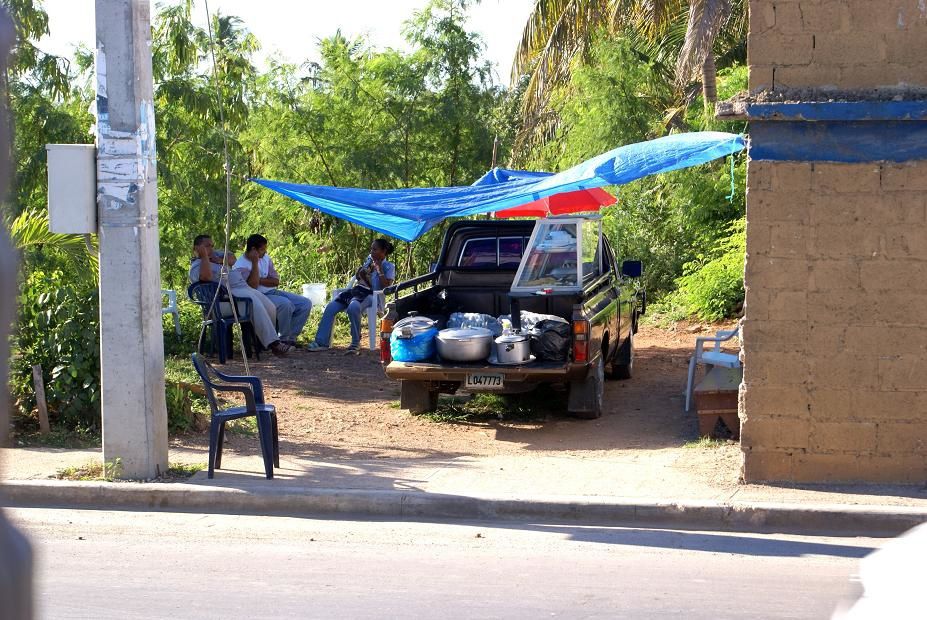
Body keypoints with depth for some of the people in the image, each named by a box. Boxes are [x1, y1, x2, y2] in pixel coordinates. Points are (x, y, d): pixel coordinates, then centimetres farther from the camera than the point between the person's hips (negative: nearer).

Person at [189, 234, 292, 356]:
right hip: (229, 294, -10)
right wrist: (204, 256, -16)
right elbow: (206, 277, -23)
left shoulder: (215, 254, 26)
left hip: (245, 287, 10)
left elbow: (232, 258, 16)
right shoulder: (196, 266, -2)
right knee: (255, 304, -32)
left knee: (271, 308, -7)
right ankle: (273, 344, -34)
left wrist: (220, 260, -2)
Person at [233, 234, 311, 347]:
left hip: (272, 292, 8)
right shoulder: (241, 266, -12)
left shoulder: (265, 258, 9)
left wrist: (260, 280, -14)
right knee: (285, 304, -34)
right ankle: (284, 339, -16)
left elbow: (276, 281, 3)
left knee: (306, 304, -6)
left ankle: (291, 337, -2)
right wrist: (255, 263, -24)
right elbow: (252, 286, -26)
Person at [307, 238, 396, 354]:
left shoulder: (389, 267, 4)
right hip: (357, 290, 7)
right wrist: (361, 273, 5)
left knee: (353, 307, -40)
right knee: (330, 307, -14)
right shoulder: (370, 260, 21)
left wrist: (379, 269, -9)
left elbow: (386, 286, -8)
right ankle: (321, 342, -14)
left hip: (371, 295, -7)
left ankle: (356, 343, -27)